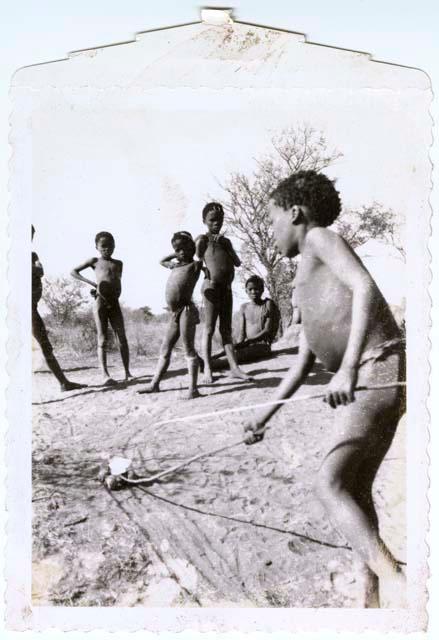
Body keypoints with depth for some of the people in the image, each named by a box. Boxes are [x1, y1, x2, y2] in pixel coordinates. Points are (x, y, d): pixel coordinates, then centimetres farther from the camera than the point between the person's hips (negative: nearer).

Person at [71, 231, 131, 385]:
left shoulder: (118, 263, 18)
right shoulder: (95, 261, 11)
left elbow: (118, 285, 13)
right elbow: (73, 271, 9)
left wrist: (113, 295, -8)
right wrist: (92, 283, -4)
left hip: (114, 303, 3)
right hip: (100, 302, -3)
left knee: (122, 338, -1)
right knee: (102, 339, -6)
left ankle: (127, 372, 4)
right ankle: (105, 375, -13)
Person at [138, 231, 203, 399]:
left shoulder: (195, 264, 0)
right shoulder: (175, 266, 20)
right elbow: (161, 261, 36)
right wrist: (175, 255, 26)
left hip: (186, 310, -8)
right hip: (174, 314, 8)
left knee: (189, 349, -8)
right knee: (164, 350, 12)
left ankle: (193, 388, -7)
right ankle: (154, 384, 19)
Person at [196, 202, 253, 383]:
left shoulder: (225, 241, 19)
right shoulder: (202, 240, 1)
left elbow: (237, 263, 10)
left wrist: (225, 245, 2)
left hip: (227, 287, 6)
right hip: (212, 286, -6)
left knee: (226, 329, 6)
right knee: (209, 328, -5)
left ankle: (234, 367, 4)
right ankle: (207, 369, -2)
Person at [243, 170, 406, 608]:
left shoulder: (319, 237, 3)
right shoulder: (307, 283, 28)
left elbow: (366, 288, -17)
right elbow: (303, 363, 29)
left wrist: (347, 369, -26)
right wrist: (266, 415, 30)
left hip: (379, 369, -10)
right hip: (365, 380, 10)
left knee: (330, 484, -17)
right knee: (356, 489, 15)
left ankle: (394, 582, -24)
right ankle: (375, 597, 23)